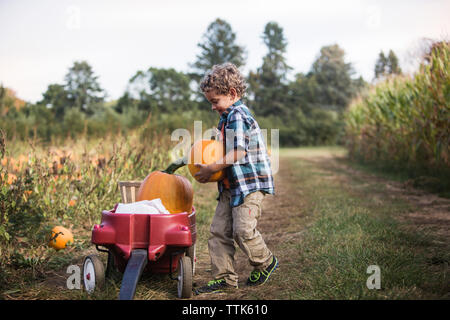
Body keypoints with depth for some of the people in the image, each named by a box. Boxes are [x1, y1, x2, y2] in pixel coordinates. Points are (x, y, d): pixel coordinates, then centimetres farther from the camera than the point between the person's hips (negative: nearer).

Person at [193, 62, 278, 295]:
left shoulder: (238, 116, -15)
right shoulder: (226, 118, 16)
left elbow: (237, 153, -23)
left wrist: (211, 169, -18)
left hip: (250, 184, -10)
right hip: (230, 186, 10)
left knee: (243, 229, -11)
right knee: (219, 231, 4)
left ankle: (265, 262, 16)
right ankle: (224, 278, 11)